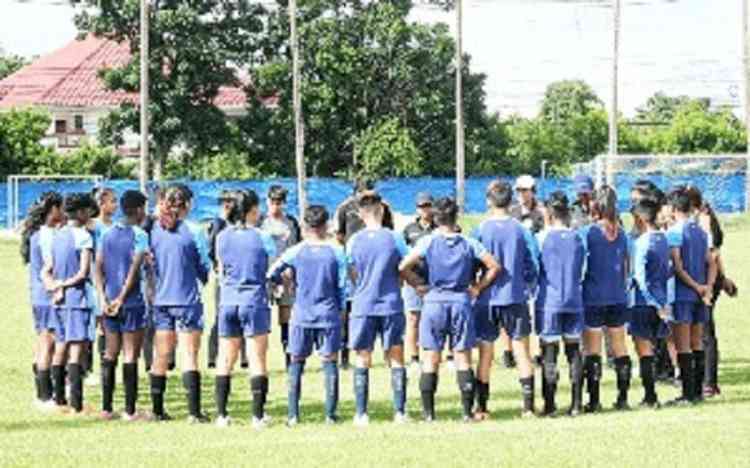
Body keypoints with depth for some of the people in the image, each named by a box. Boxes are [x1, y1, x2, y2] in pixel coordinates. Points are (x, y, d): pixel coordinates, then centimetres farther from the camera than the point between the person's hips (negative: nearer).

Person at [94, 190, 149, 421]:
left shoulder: (107, 234, 10)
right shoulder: (139, 235, -8)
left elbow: (98, 268, 4)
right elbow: (134, 270, -16)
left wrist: (103, 298, 0)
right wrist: (121, 298, -13)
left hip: (110, 301, 6)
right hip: (132, 302, -6)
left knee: (110, 354, 12)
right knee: (130, 357, -2)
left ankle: (106, 408, 13)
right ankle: (130, 410, -1)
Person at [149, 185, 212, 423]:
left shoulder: (154, 230, 2)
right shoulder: (193, 231, -8)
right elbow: (204, 267, -1)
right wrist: (207, 280, 19)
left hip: (161, 300, 4)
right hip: (187, 300, -4)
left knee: (161, 356, 11)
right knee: (189, 354, -3)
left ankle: (158, 409, 14)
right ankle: (194, 412, -7)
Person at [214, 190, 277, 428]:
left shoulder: (222, 237, 4)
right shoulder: (262, 238, -6)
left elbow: (221, 272, 13)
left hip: (228, 302, 4)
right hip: (255, 301, -3)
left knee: (225, 361, 8)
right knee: (257, 360, 0)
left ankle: (222, 415, 7)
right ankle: (258, 415, -3)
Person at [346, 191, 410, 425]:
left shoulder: (354, 241, -2)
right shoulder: (395, 239, -4)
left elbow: (352, 276, 7)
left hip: (363, 306, 1)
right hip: (391, 305, 0)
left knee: (363, 361, 8)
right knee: (396, 359, 8)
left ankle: (361, 414, 6)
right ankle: (399, 412, 5)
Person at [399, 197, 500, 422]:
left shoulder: (428, 241, -3)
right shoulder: (468, 243, 2)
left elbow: (403, 267, -10)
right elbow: (494, 266, 1)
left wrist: (418, 286, 3)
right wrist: (478, 288, 9)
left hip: (434, 302, -1)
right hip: (461, 301, 1)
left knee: (431, 359, 4)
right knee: (463, 358, 6)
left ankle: (428, 412, 3)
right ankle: (468, 411, 3)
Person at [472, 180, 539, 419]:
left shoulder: (482, 230, -6)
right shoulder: (521, 230, -3)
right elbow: (533, 265, -1)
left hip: (487, 299, 0)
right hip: (516, 298, 1)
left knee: (485, 353, 7)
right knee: (521, 350, 6)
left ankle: (481, 407, 8)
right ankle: (528, 406, 3)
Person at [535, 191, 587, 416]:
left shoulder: (543, 238, -7)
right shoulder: (577, 238, 4)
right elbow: (583, 272, 11)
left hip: (549, 302, -3)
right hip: (574, 302, 3)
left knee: (549, 352, 0)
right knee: (574, 351, 8)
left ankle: (549, 404, -2)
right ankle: (576, 404, 7)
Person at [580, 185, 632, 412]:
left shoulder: (587, 232, -9)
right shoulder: (621, 233, 4)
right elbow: (626, 267, 10)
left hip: (593, 296, -4)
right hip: (618, 297, 4)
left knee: (592, 349, 1)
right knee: (619, 346, 11)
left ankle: (594, 400, 0)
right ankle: (623, 397, 11)